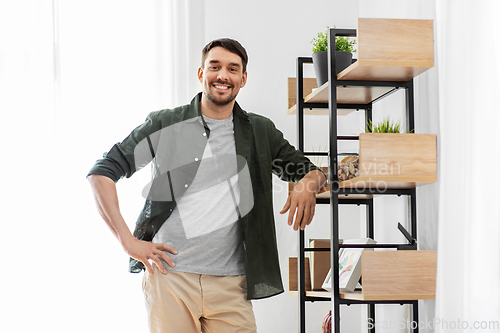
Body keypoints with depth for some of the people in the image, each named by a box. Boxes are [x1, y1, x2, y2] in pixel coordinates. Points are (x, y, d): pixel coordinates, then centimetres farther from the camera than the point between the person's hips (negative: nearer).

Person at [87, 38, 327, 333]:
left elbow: (312, 171, 23)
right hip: (170, 276, -2)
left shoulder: (261, 132, 13)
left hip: (231, 285, 2)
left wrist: (308, 185, -3)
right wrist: (128, 240, -6)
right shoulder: (165, 125, 5)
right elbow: (102, 172, 4)